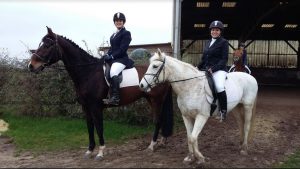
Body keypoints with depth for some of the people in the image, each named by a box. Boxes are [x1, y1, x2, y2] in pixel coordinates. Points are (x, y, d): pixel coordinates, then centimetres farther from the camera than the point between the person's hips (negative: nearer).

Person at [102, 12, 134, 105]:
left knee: (113, 72, -34)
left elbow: (122, 49, -12)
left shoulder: (126, 33, -2)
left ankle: (115, 98, -37)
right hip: (112, 59, 9)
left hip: (121, 59, -9)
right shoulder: (113, 35, 23)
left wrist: (112, 56, -18)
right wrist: (107, 54, -1)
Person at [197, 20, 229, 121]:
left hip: (219, 70, -8)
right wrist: (198, 67, 6)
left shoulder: (224, 42, 0)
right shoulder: (209, 42, 20)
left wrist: (213, 68, -20)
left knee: (219, 87, -34)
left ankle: (223, 111, -18)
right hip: (206, 69, 8)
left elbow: (224, 59, -8)